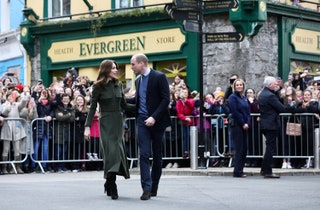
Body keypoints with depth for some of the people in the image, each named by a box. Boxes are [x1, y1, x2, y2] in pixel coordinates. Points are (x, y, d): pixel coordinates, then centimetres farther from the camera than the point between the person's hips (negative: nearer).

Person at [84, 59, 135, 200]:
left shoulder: (118, 85, 9)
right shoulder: (98, 87, -4)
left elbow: (124, 105, 14)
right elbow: (92, 108, -4)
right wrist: (87, 126, -11)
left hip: (118, 122, 5)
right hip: (106, 123, -5)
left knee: (118, 152, 2)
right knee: (111, 153, -11)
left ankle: (109, 184, 15)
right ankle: (112, 188, -9)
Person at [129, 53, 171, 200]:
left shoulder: (159, 77, -7)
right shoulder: (138, 80, 13)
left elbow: (166, 99, -12)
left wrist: (154, 117, -20)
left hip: (157, 121, -4)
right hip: (142, 121, 4)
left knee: (157, 155, 7)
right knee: (144, 155, -8)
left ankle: (154, 187, 17)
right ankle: (146, 188, -11)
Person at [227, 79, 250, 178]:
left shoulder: (244, 97, 16)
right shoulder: (233, 97, -5)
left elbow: (248, 111, 15)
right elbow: (235, 112, -13)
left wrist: (247, 123, -1)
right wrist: (243, 124, -13)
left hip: (244, 126, 7)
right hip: (236, 125, -7)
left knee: (244, 149, 6)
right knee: (239, 149, -8)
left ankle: (240, 170, 12)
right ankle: (237, 172, -4)